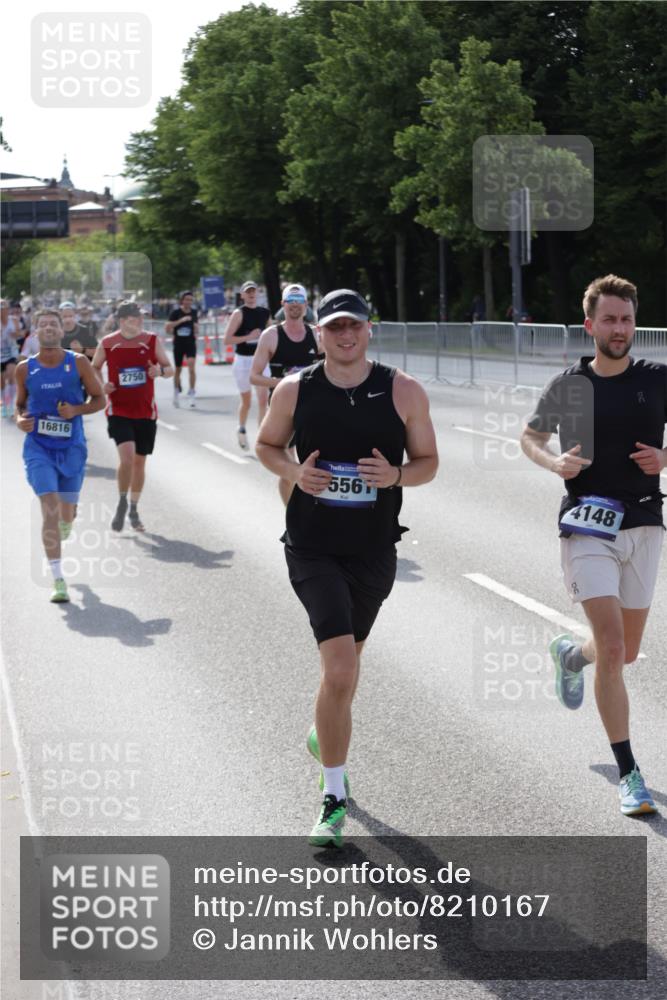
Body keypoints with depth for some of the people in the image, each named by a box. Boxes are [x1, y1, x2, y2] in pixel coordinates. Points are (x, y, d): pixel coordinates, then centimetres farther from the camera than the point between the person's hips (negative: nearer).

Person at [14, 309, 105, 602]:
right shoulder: (25, 369, 0)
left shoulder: (78, 363, -4)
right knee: (50, 510, -15)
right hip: (38, 448, -1)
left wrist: (77, 409, -16)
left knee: (66, 512, 14)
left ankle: (64, 528, 55)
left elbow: (99, 399, 3)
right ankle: (58, 579, -13)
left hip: (71, 447, 1)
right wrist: (20, 419, -9)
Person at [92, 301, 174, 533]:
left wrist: (160, 370, -18)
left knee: (140, 461, 10)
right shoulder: (107, 344, -4)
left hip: (146, 411, 2)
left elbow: (170, 369, 5)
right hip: (119, 411, -2)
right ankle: (122, 503, 3)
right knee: (127, 455, -20)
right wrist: (101, 385, -8)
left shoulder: (152, 341, -2)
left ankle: (134, 511, 26)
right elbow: (95, 368, 12)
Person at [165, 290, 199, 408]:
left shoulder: (194, 312, 5)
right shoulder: (175, 312, -6)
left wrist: (196, 329, 1)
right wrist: (180, 321, -24)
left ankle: (191, 393, -15)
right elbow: (167, 327, -15)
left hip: (191, 343, 1)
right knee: (177, 369, 11)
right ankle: (176, 391, 33)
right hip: (178, 344, -1)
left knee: (191, 366, -17)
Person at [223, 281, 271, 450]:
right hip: (243, 360, -3)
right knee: (246, 401, 8)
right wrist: (248, 337, -22)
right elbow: (227, 339, -15)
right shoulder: (239, 313, -9)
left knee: (264, 400, -8)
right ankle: (242, 430, 33)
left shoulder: (265, 312, 6)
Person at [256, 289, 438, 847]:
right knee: (341, 669, -18)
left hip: (374, 550, 2)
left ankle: (325, 736, 53)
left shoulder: (404, 392, -2)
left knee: (344, 665, 20)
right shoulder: (295, 391, -2)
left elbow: (428, 462, 6)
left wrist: (395, 475, -16)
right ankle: (334, 799, -7)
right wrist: (294, 472, -9)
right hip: (312, 549, -2)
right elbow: (267, 446, 12)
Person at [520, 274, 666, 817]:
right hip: (587, 527, -2)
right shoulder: (569, 385, 0)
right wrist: (554, 462, -5)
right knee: (612, 647, -13)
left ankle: (570, 653, 49)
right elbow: (531, 436, 15)